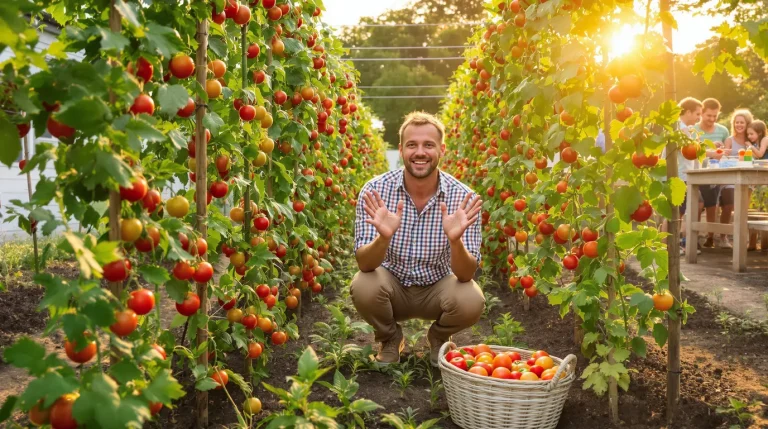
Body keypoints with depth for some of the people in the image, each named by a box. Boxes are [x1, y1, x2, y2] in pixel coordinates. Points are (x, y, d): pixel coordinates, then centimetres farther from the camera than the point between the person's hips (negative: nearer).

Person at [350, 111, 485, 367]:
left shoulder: (463, 198, -18)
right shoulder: (375, 191, -19)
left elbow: (466, 275, -21)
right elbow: (365, 264, -23)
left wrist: (455, 240, -43)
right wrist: (383, 237, -45)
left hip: (437, 287, 0)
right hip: (392, 286, 0)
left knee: (471, 302, -29)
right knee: (363, 287, -31)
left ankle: (438, 338, 9)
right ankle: (390, 339, 6)